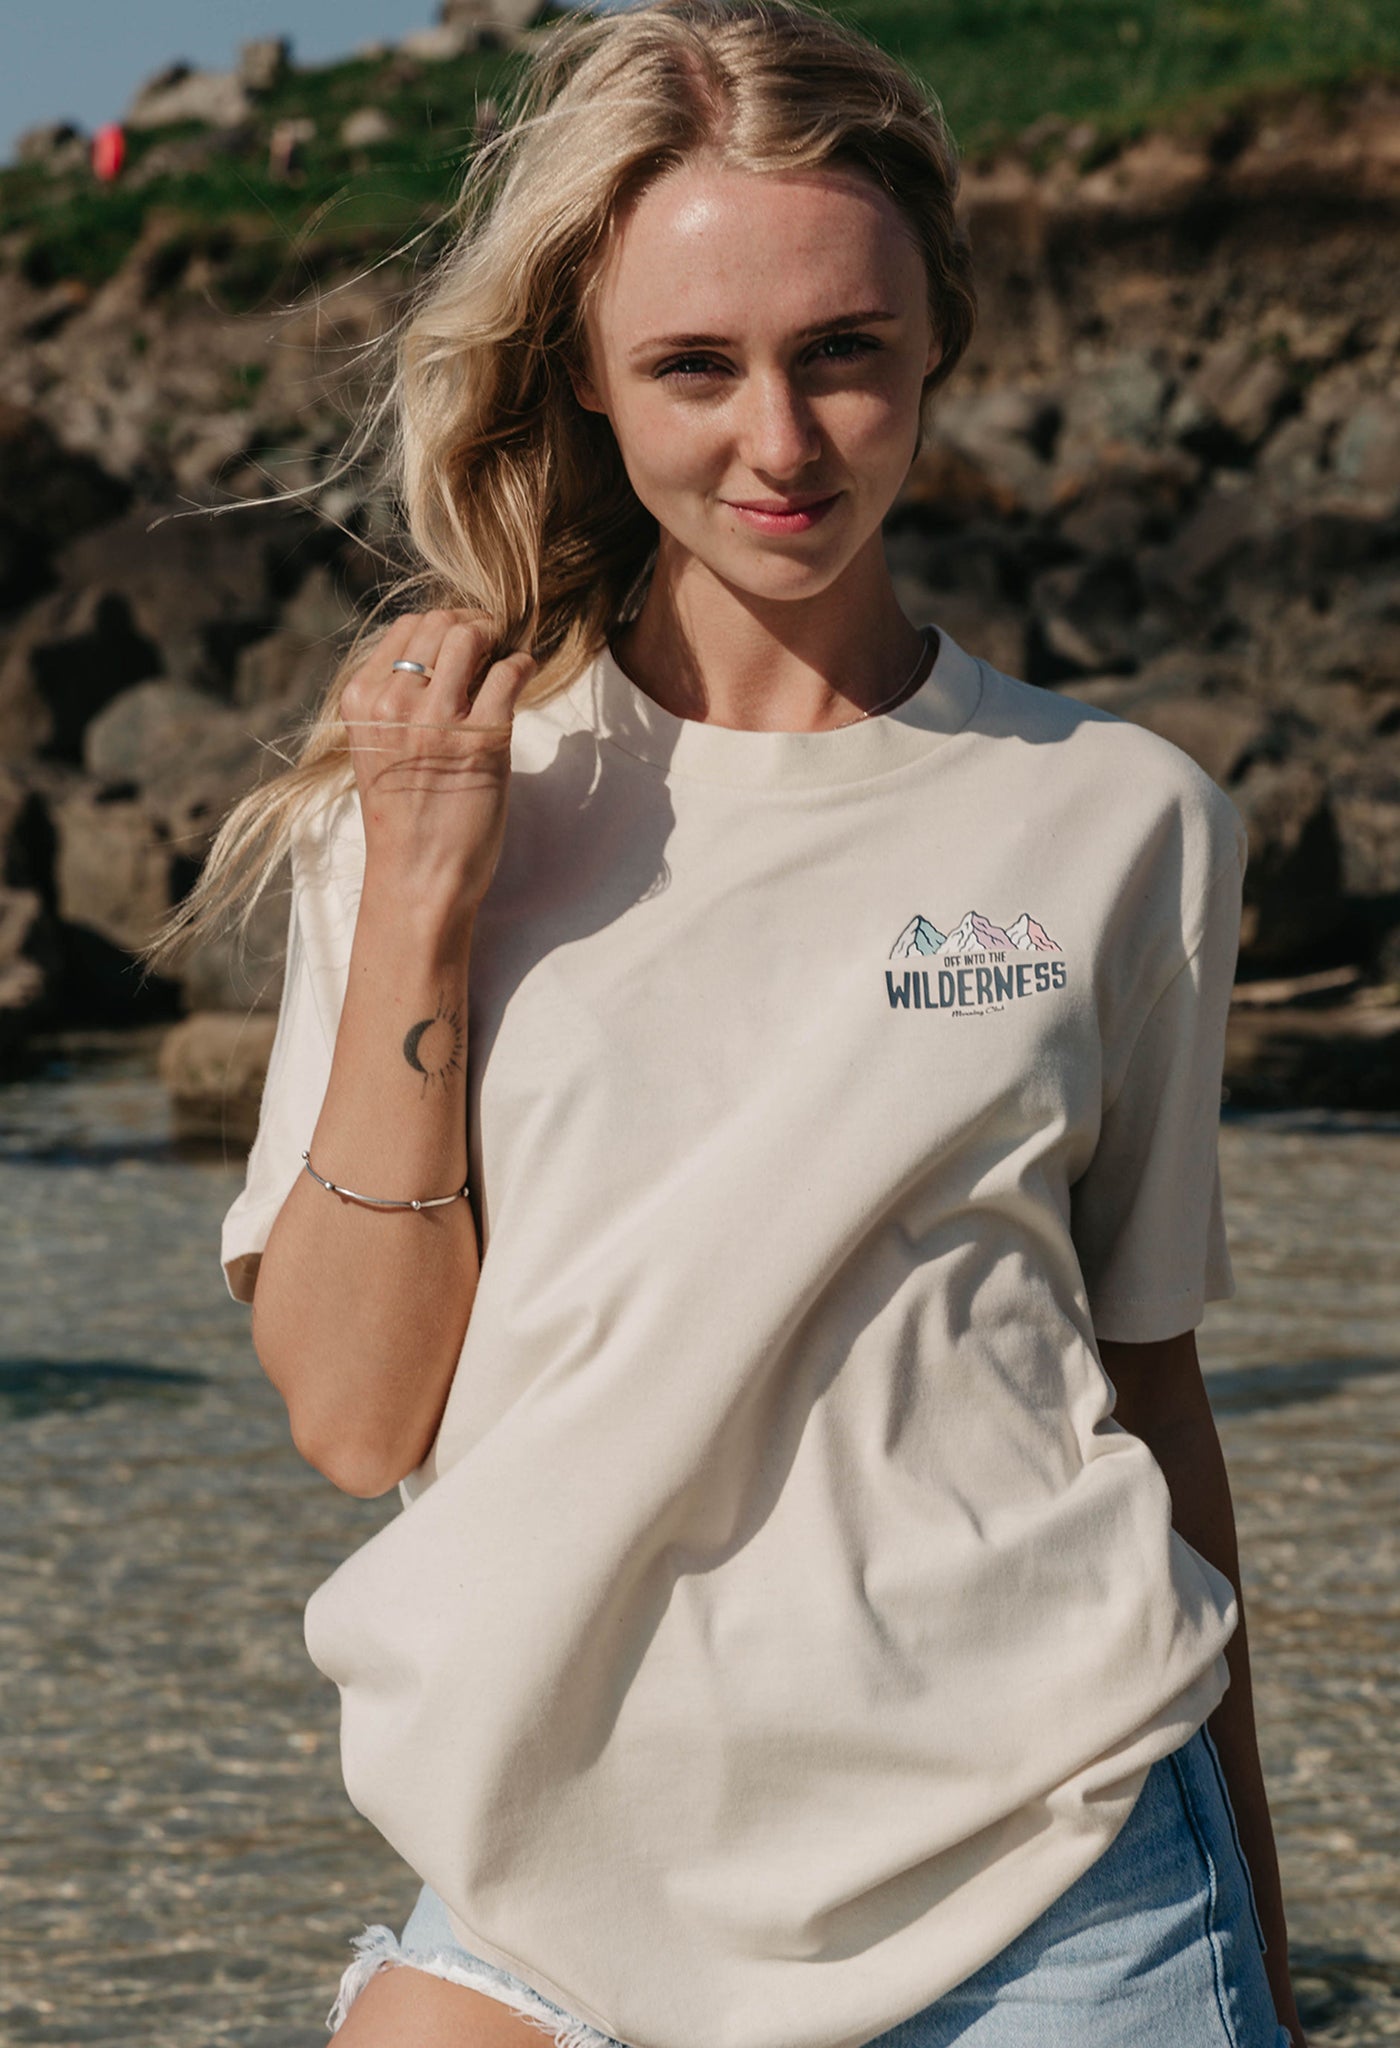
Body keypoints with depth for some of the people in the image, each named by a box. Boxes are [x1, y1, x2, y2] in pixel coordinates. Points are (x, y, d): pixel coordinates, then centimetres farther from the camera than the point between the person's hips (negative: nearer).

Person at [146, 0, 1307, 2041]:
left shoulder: (1118, 823, 1)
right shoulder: (434, 790, 2)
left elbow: (1146, 1381, 10)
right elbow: (356, 1412, -4)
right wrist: (417, 907, -13)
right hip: (559, 1872, 1)